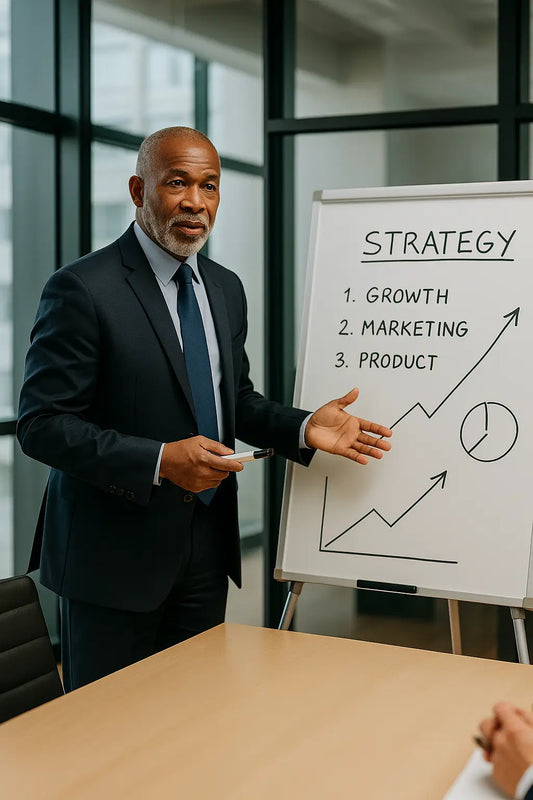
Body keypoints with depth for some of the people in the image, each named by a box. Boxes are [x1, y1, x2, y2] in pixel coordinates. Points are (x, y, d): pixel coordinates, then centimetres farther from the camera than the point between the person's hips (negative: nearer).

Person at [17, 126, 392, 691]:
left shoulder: (226, 289, 10)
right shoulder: (82, 289, -14)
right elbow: (41, 425, -17)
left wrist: (304, 429, -1)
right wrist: (159, 460, -26)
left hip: (207, 548, 6)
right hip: (115, 553, -6)